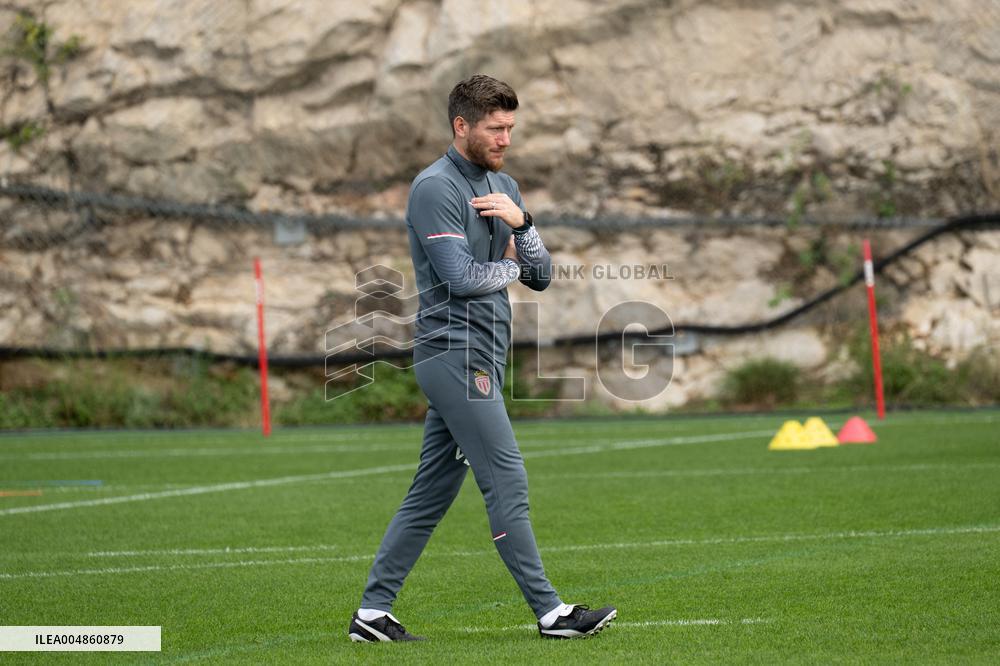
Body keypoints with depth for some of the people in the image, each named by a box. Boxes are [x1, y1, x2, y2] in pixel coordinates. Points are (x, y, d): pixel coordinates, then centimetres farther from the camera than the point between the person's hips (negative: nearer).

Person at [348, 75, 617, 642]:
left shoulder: (505, 187, 16)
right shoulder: (436, 187, -11)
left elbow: (541, 276, 13)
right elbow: (463, 279, -20)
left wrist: (521, 223, -6)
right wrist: (511, 266, -1)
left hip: (481, 356, 9)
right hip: (457, 353, -9)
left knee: (432, 491, 8)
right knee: (507, 481, -8)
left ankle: (374, 612, 12)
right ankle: (550, 611, -4)